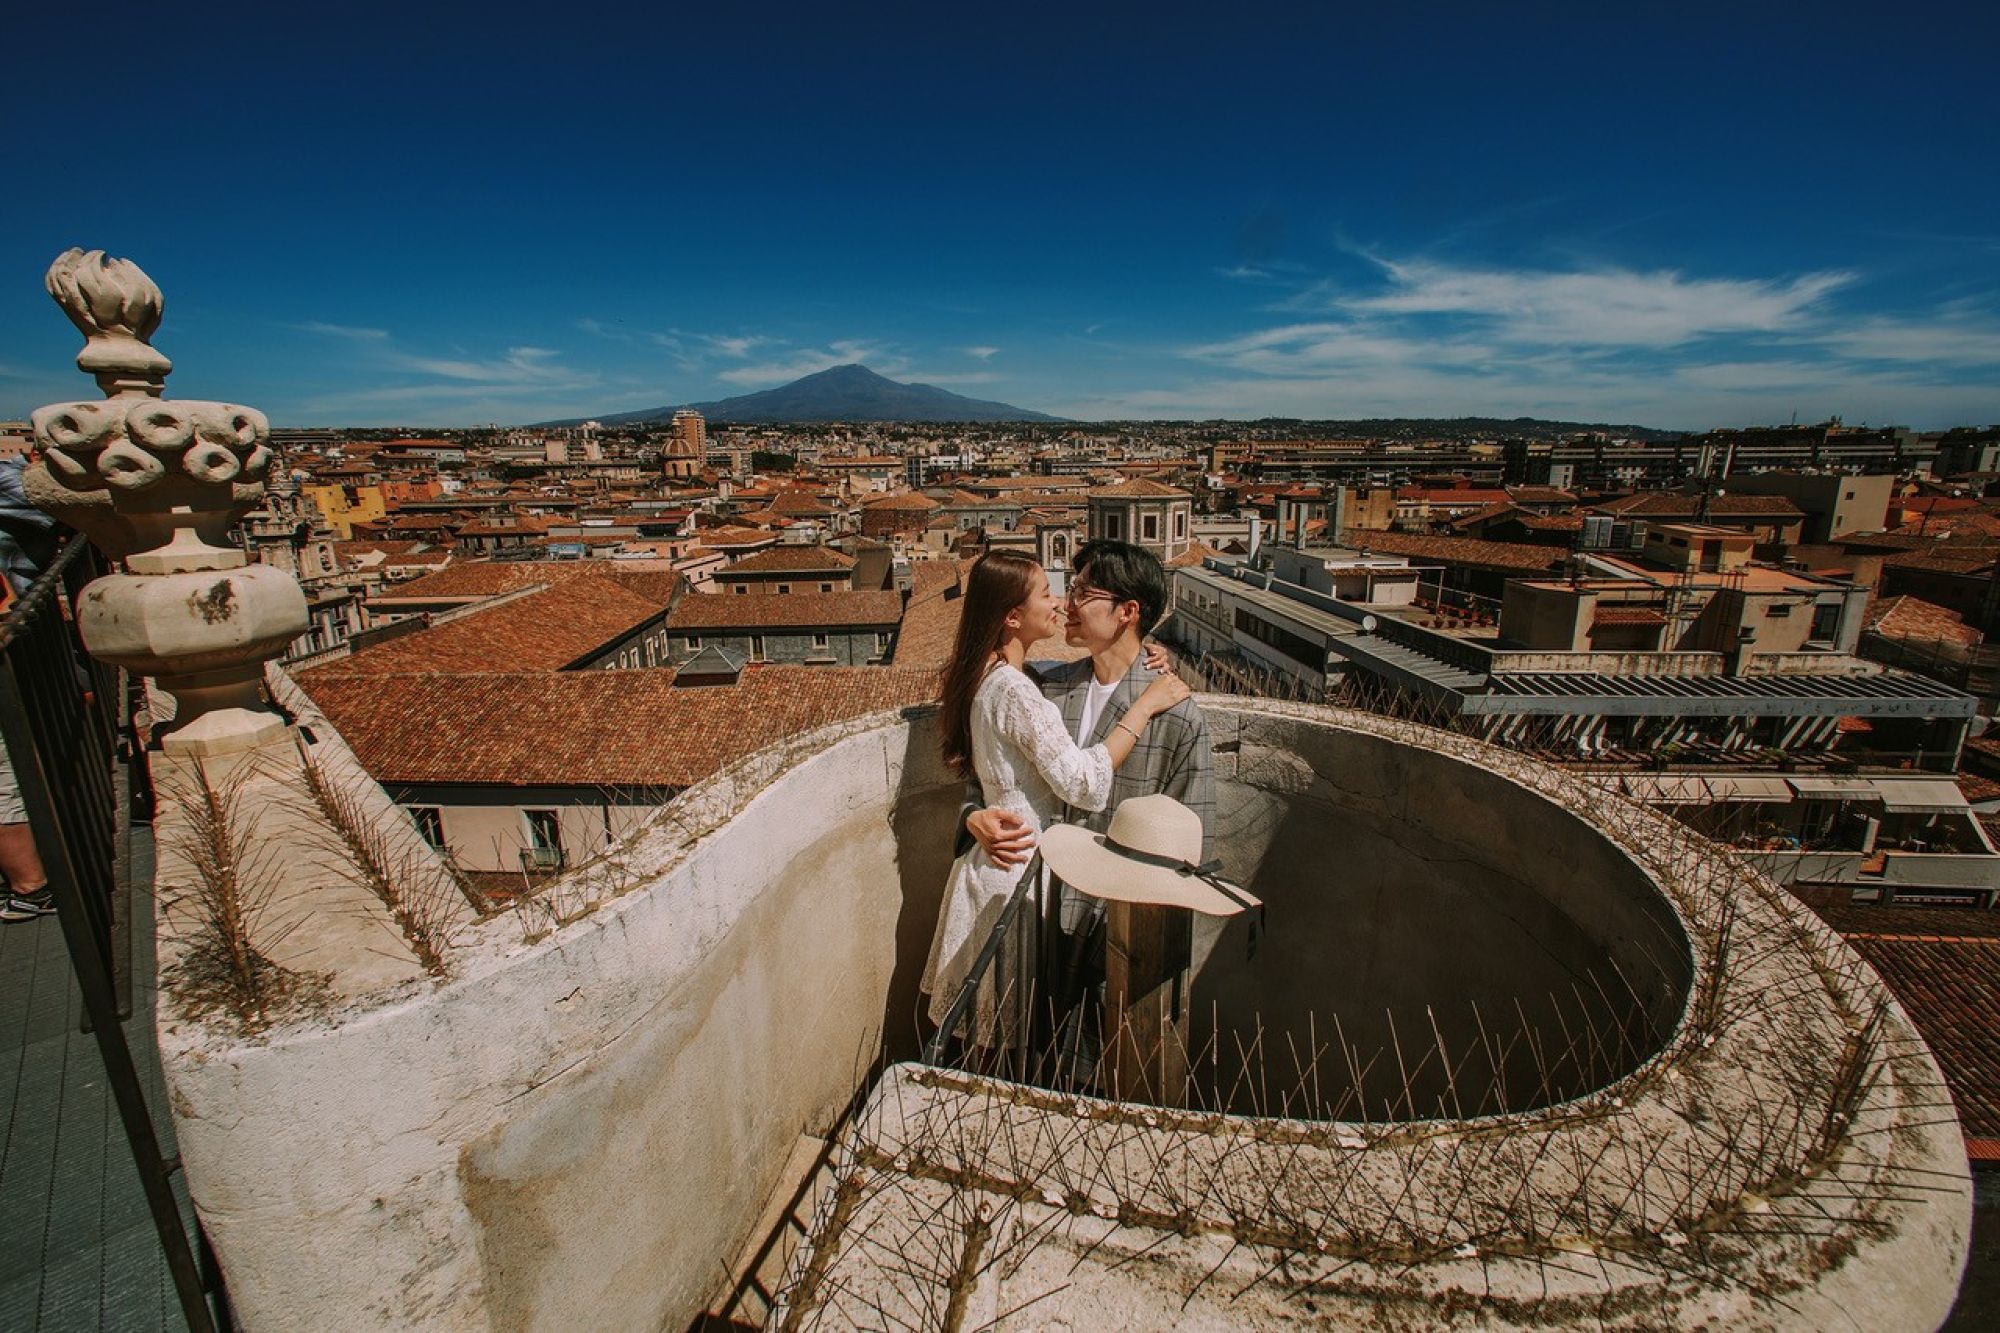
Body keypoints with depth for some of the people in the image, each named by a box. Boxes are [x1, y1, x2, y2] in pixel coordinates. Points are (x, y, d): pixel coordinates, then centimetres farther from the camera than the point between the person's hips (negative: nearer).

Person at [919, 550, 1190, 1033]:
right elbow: (1083, 781, -31)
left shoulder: (990, 675, 3)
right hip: (1017, 872, -9)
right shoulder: (1012, 691, -27)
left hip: (993, 862, 9)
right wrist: (1145, 704, -25)